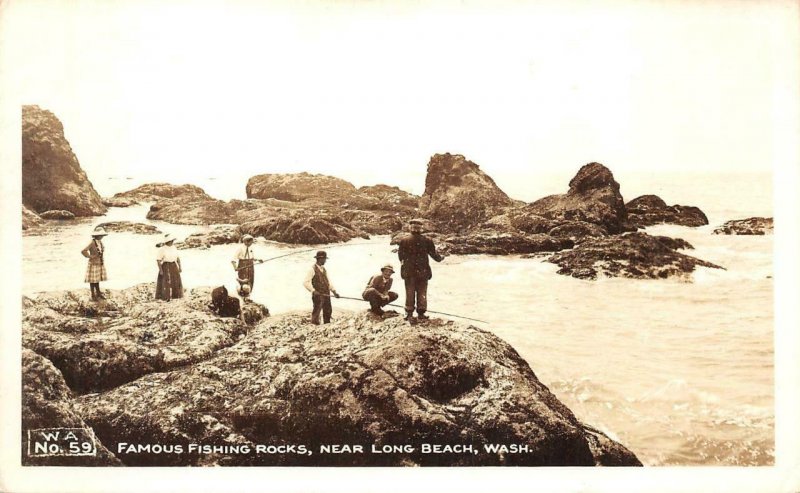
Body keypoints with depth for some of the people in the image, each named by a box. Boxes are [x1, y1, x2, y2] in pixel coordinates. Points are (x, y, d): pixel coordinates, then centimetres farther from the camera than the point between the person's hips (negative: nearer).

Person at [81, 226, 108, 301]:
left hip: (100, 263, 7)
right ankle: (93, 295, 15)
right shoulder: (92, 243, -21)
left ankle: (98, 293, 29)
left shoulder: (100, 242, 2)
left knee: (97, 279, 18)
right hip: (93, 264, -7)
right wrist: (90, 256, -18)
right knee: (93, 280, 5)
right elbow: (83, 251, -27)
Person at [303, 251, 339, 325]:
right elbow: (306, 282, -16)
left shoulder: (323, 269, 15)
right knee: (316, 313, -4)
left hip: (326, 294, 8)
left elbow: (328, 281, 16)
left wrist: (334, 291, 4)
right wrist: (313, 290, -28)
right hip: (318, 295, -8)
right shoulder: (312, 269, -9)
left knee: (328, 311, 14)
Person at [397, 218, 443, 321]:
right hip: (423, 271, 0)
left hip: (409, 271, 0)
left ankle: (409, 314, 9)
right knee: (422, 293, 10)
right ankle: (421, 313, 13)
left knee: (410, 293, 8)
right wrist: (440, 258, 23)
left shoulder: (404, 241, -6)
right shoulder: (427, 240, -7)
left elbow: (401, 256, 5)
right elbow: (434, 254, 1)